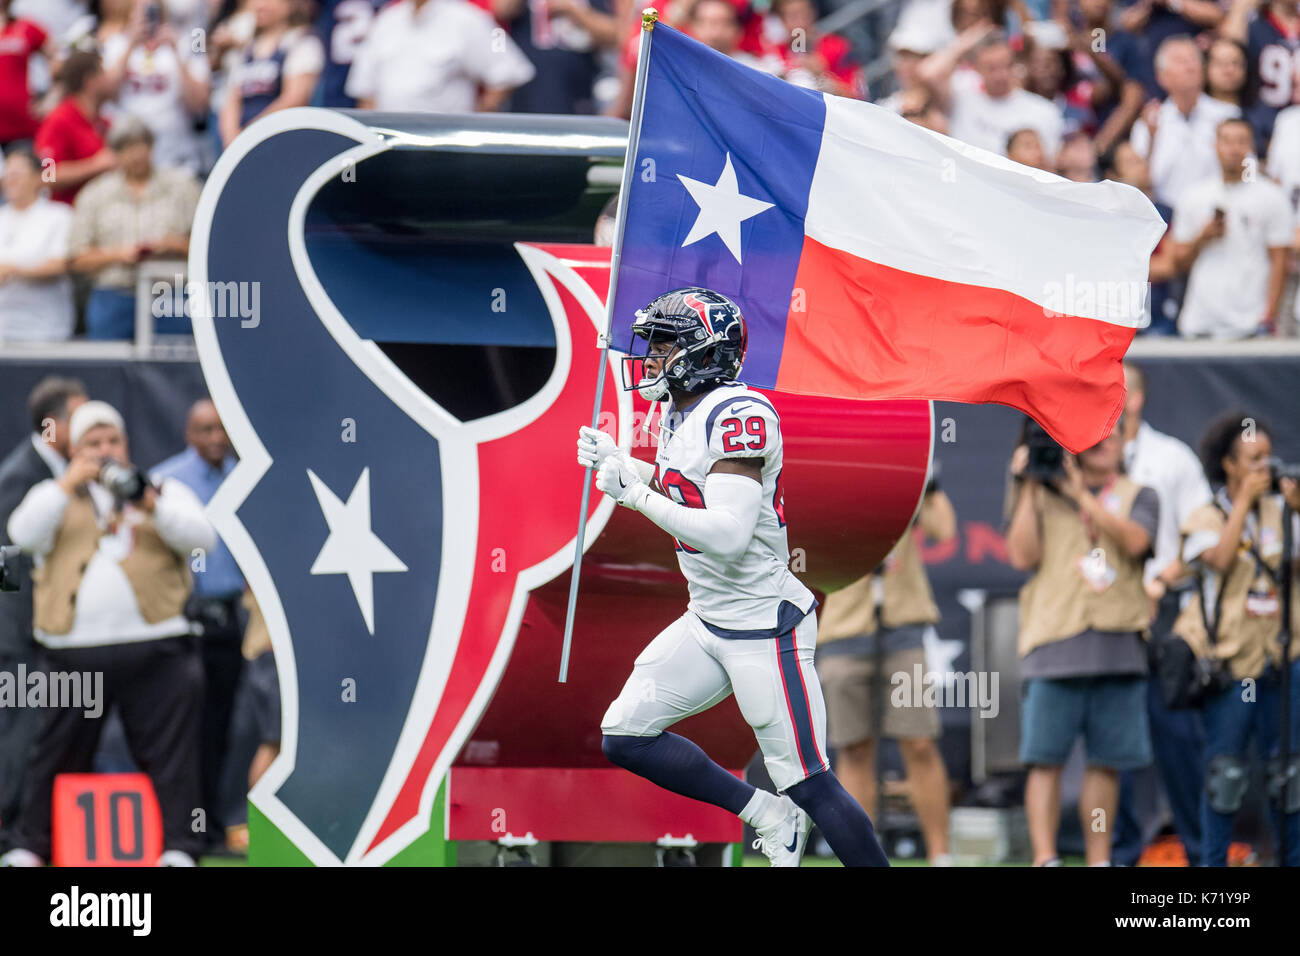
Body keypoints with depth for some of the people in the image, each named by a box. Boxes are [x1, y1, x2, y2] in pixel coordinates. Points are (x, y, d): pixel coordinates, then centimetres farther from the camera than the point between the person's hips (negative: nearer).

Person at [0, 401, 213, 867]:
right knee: (58, 751, 5)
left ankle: (178, 845, -2)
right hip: (74, 650, 0)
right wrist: (67, 484, -9)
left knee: (169, 750, -4)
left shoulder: (166, 492, 15)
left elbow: (200, 536, -2)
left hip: (154, 650, 0)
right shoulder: (56, 495, 16)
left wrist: (151, 504, -16)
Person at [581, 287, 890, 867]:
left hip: (766, 628, -10)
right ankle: (767, 816, 16)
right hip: (707, 621, 10)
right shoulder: (681, 415, 8)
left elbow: (728, 535, -30)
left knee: (808, 785, -7)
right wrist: (616, 463, 14)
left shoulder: (739, 416, -21)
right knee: (624, 737, 6)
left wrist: (637, 494, -23)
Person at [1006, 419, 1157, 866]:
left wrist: (1081, 493, -8)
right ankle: (1045, 859, -8)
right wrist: (1028, 488, -1)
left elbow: (1134, 541, -6)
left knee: (1106, 761, 4)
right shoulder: (1044, 496, 12)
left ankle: (1098, 859, 12)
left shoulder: (1138, 496, 14)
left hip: (1118, 643, 1)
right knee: (1045, 758, -8)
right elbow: (1022, 556, 0)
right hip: (1054, 644, -1)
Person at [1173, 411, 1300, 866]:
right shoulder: (1205, 519, 1)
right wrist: (1245, 499, -13)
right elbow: (1220, 559, -19)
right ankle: (1213, 862, 5)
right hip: (1230, 658, -3)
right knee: (1225, 769, -3)